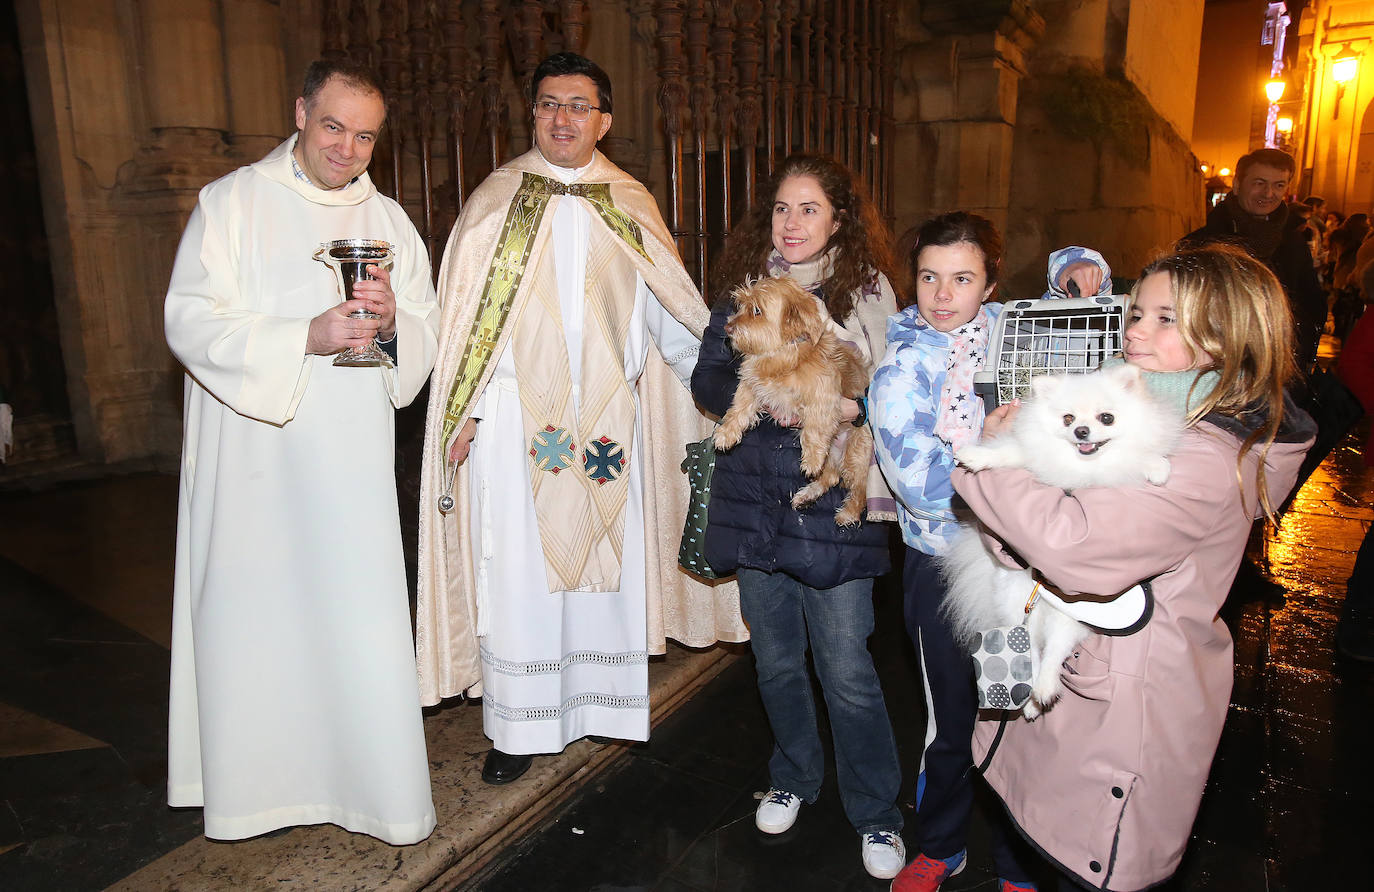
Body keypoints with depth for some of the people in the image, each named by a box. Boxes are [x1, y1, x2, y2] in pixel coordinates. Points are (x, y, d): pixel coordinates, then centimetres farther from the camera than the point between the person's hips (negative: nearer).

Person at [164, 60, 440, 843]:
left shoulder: (389, 220, 11)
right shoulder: (233, 202, 1)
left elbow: (429, 334, 8)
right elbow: (189, 320, -9)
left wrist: (392, 322, -15)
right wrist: (305, 337, -22)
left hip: (353, 458, 2)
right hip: (253, 455, -2)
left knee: (362, 617, 3)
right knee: (252, 611, 5)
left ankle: (380, 787, 17)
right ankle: (248, 779, 25)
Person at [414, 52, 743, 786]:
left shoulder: (630, 207, 9)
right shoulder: (496, 200, 4)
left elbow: (668, 312, 9)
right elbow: (466, 312, 1)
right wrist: (465, 412, -5)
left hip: (606, 415, 2)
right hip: (516, 415, -1)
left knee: (604, 556, 7)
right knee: (516, 566, 2)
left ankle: (599, 705, 25)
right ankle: (518, 726, 16)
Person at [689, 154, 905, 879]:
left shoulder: (867, 291, 0)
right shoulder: (743, 287, 6)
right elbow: (708, 379, 4)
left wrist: (854, 406, -20)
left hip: (833, 502, -3)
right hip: (754, 500, 3)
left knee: (846, 670, 0)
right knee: (776, 660, 16)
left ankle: (875, 813, 23)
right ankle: (793, 777, 41)